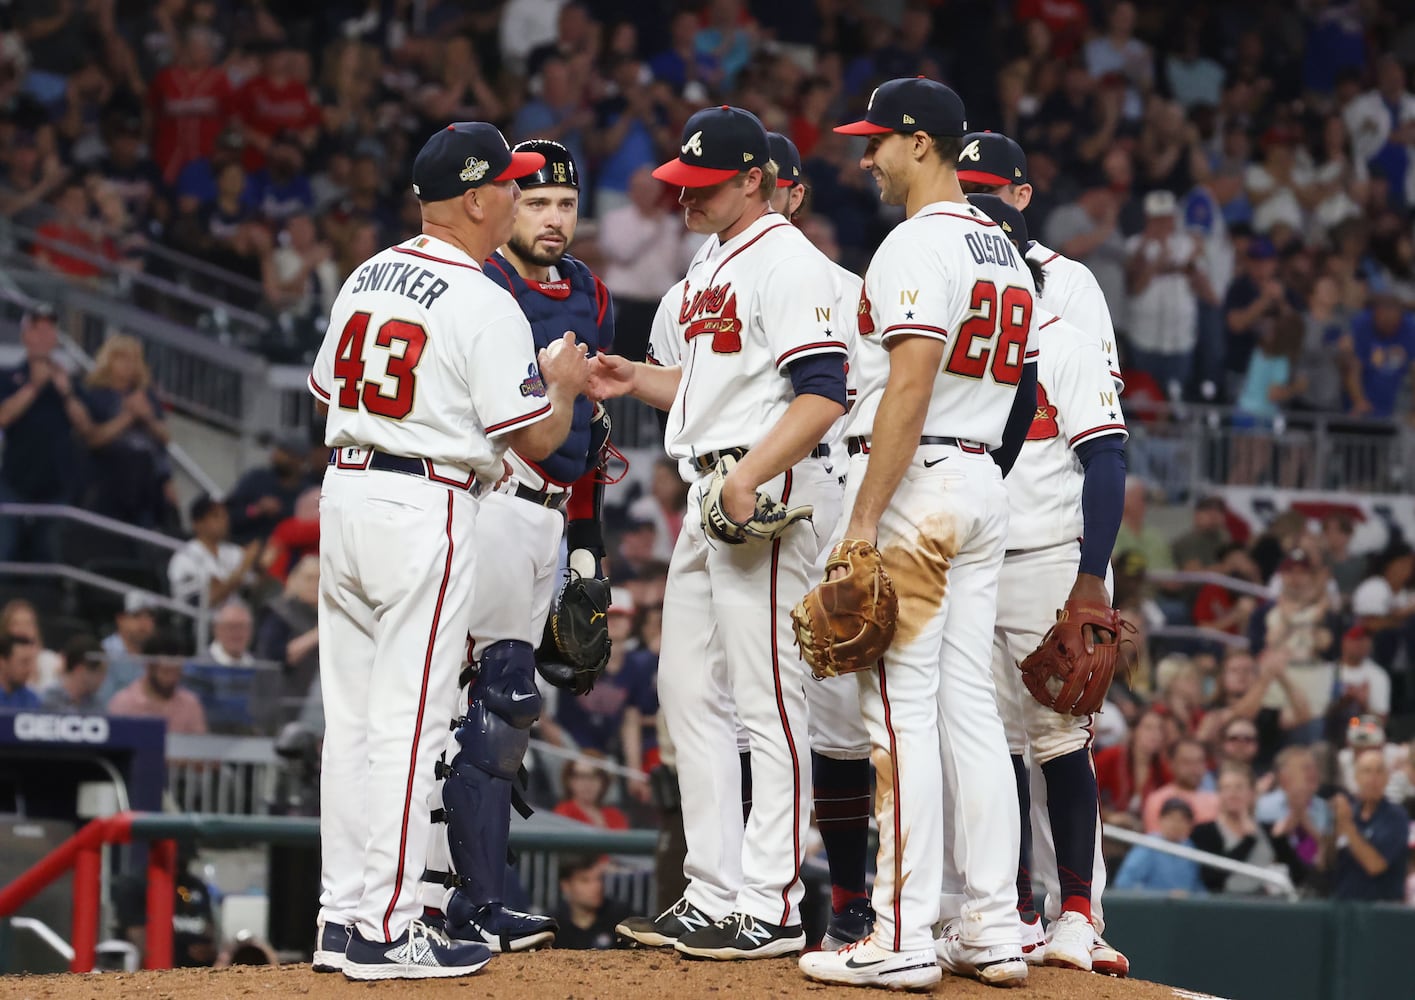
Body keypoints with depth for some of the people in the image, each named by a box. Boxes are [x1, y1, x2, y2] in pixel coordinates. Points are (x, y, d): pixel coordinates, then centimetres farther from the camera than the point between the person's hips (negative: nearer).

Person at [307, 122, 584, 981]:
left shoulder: (366, 278, 10)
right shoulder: (484, 307, -13)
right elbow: (537, 438, -12)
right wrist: (563, 383, 10)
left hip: (346, 493, 8)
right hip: (427, 514, -8)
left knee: (352, 717, 12)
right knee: (408, 721, -4)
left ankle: (343, 915, 16)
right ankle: (385, 930, -3)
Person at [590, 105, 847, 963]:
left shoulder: (787, 262, -12)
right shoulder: (708, 265, 19)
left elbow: (823, 395, -20)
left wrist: (749, 477, -27)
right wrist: (635, 379, 9)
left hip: (771, 493, -10)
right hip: (707, 496, 10)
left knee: (766, 699, -9)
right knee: (690, 692, 11)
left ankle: (773, 909, -7)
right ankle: (714, 896, 17)